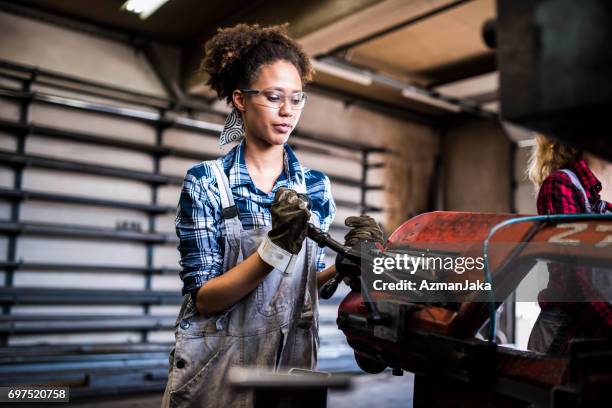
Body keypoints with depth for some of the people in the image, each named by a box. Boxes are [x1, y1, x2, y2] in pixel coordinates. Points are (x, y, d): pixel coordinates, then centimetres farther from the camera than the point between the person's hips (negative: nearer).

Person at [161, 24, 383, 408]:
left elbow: (309, 282, 5)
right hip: (216, 372, -3)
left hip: (292, 365, 3)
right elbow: (204, 298, -15)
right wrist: (275, 248, -29)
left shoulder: (316, 186, -1)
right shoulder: (206, 182, -11)